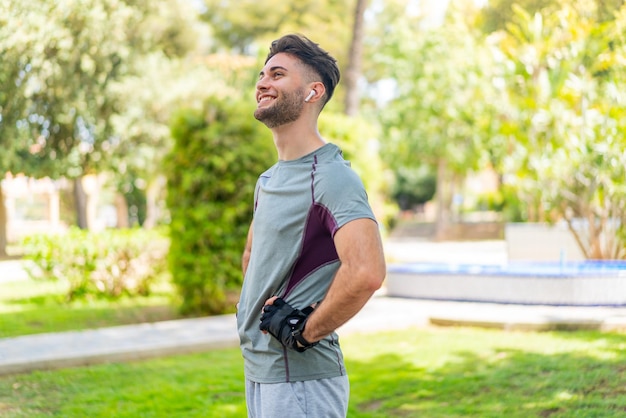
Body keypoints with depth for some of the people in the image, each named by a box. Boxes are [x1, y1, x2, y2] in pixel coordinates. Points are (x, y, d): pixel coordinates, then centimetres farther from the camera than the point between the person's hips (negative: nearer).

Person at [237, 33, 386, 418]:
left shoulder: (331, 176, -17)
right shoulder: (268, 180, 13)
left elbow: (367, 272, -32)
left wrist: (303, 332, -20)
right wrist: (254, 310, 13)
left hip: (301, 378, -9)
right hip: (258, 372, 9)